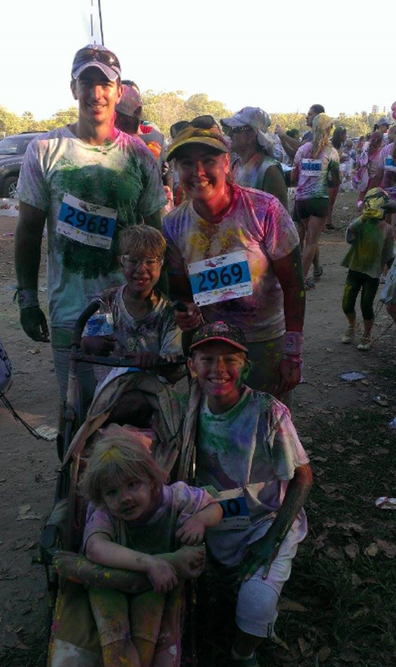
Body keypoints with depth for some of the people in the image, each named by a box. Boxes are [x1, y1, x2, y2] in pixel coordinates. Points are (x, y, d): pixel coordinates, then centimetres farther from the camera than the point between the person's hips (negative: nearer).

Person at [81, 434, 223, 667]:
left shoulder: (174, 498, -23)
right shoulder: (103, 515, -29)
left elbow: (215, 507, -5)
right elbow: (95, 547, -51)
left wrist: (200, 520, -29)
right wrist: (149, 563, -60)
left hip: (157, 582, 2)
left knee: (146, 638, -17)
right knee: (116, 647, -20)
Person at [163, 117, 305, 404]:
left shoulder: (264, 209, -17)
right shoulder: (173, 225, -7)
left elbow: (294, 285, -12)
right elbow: (179, 289, 6)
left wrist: (293, 355, -12)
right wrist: (189, 311, -18)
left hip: (267, 342, -3)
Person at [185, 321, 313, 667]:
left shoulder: (269, 412, -24)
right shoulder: (194, 405, -11)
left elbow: (302, 478, -13)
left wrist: (271, 541, -16)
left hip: (267, 522, -4)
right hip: (217, 522, 5)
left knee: (256, 605, -18)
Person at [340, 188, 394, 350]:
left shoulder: (386, 229, -6)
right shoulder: (360, 223, -7)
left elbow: (388, 256, 1)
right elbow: (350, 236, -28)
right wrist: (363, 218, -35)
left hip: (372, 273, -1)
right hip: (355, 270, 1)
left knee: (366, 306, 0)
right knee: (347, 305, 4)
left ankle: (367, 335, 25)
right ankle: (352, 326, 36)